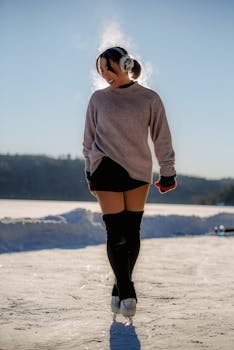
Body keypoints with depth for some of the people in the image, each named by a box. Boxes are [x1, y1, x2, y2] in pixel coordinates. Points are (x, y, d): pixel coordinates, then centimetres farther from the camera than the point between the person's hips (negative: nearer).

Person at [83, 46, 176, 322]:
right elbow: (89, 137, 11)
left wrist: (167, 173, 4)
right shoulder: (98, 99, 5)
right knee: (115, 233, -7)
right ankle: (126, 292, -4)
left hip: (138, 171, 1)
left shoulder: (149, 98, 2)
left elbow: (161, 137, 5)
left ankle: (121, 287, 16)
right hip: (106, 170, 0)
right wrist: (90, 171, 10)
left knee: (132, 231, 3)